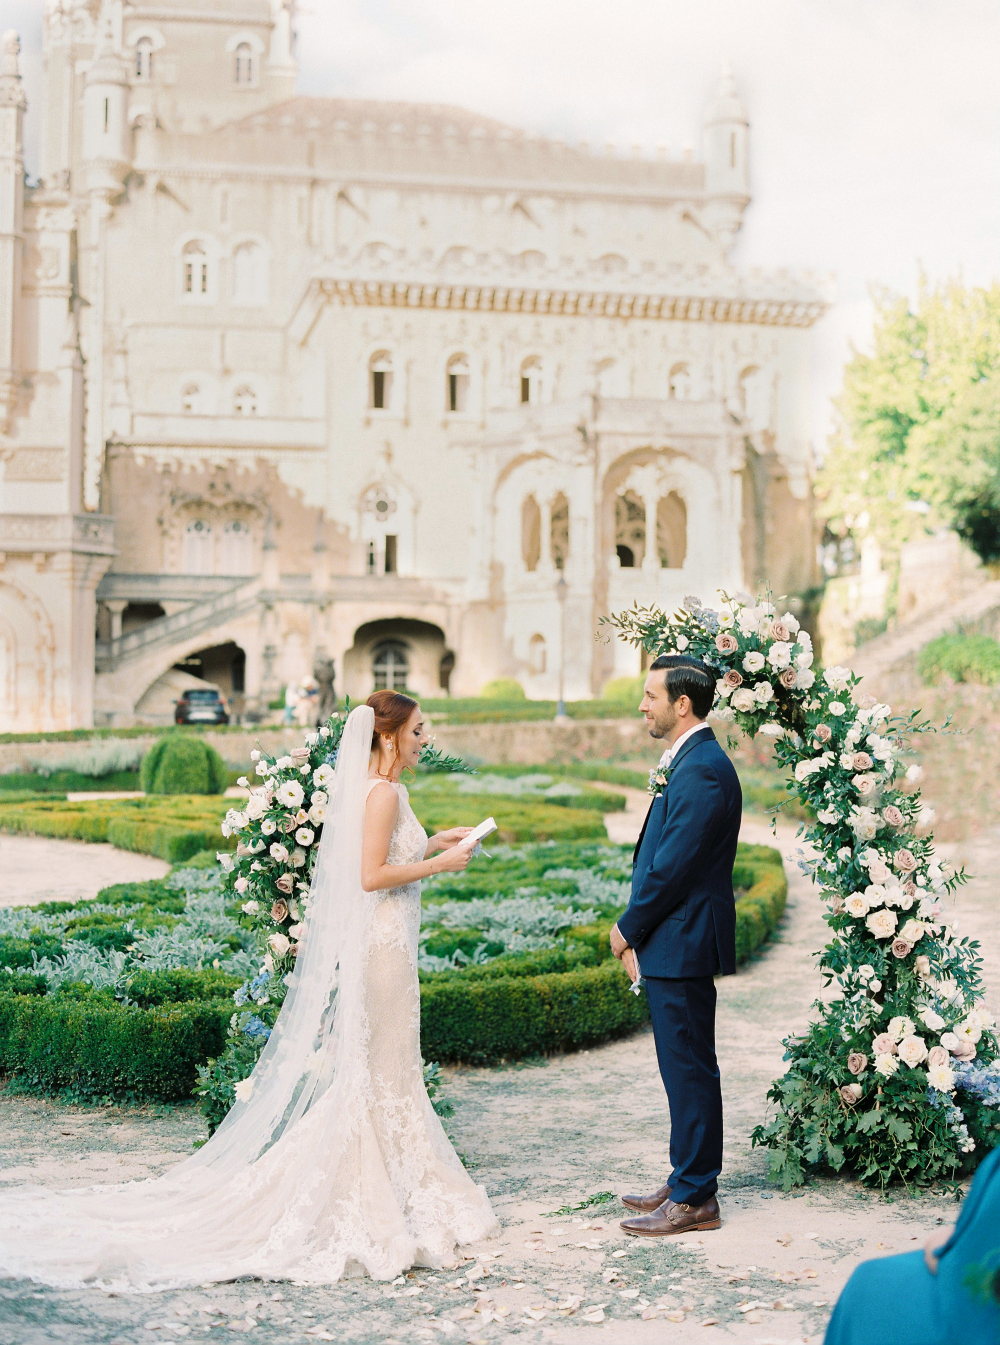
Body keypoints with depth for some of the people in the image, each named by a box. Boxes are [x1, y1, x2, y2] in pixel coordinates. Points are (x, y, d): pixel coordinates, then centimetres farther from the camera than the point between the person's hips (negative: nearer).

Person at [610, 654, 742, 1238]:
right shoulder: (690, 762, 14)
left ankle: (694, 1200, 6)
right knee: (685, 1069, 16)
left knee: (690, 1070, -2)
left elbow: (672, 866, -22)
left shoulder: (702, 770, -19)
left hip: (683, 945, -10)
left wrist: (629, 929, -9)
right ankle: (689, 1183, 26)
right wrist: (638, 934, 11)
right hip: (673, 944, 10)